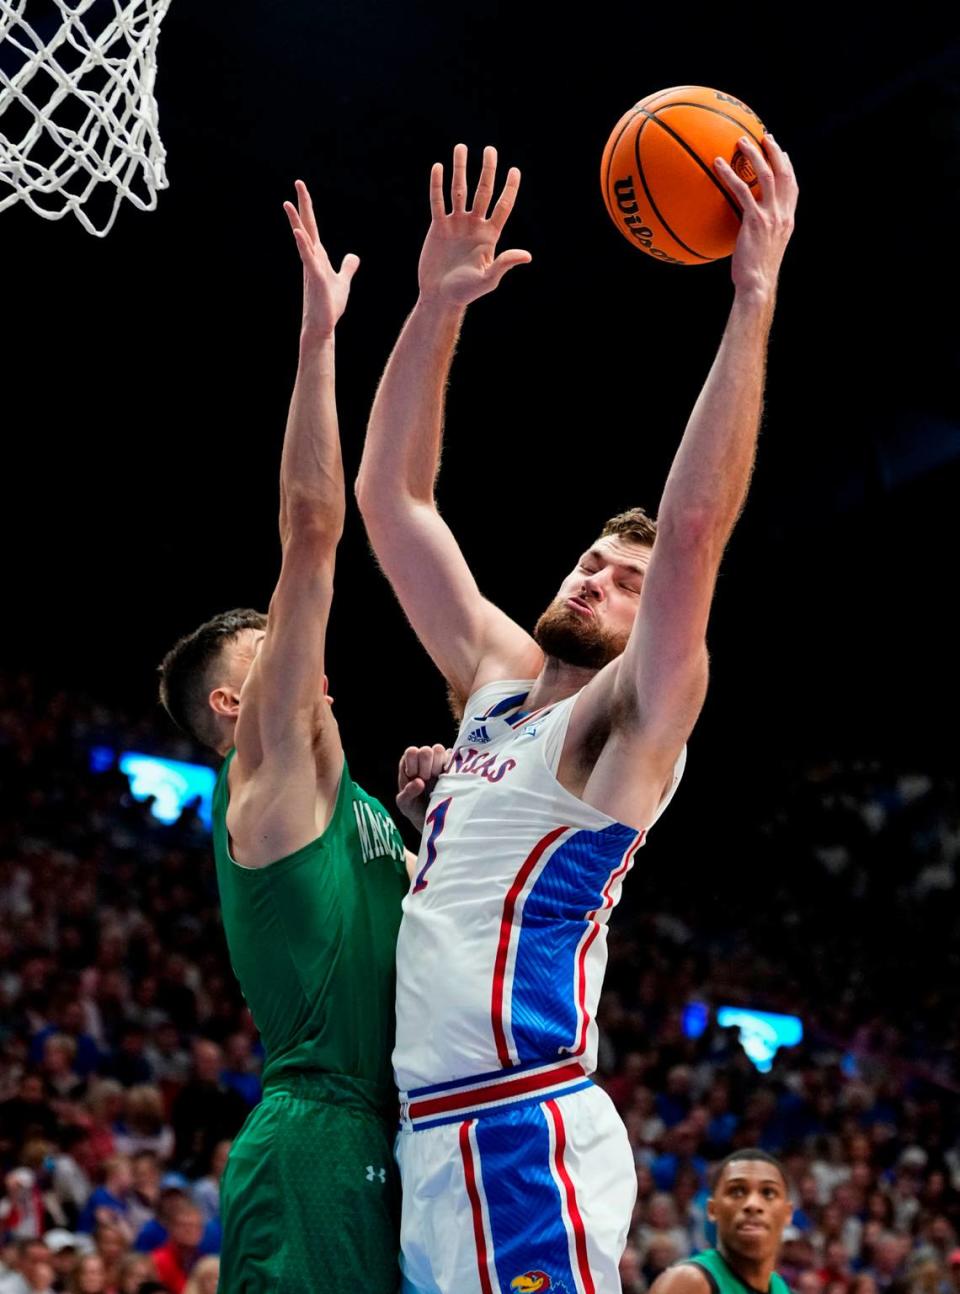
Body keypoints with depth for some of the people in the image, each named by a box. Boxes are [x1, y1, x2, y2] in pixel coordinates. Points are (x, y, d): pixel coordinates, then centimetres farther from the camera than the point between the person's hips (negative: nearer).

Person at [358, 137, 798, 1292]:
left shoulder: (627, 722, -4)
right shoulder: (498, 676, 15)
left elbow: (694, 531, -21)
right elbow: (390, 498, 15)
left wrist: (754, 298, -23)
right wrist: (435, 308, 6)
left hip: (524, 1135, -8)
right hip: (430, 1135, 8)